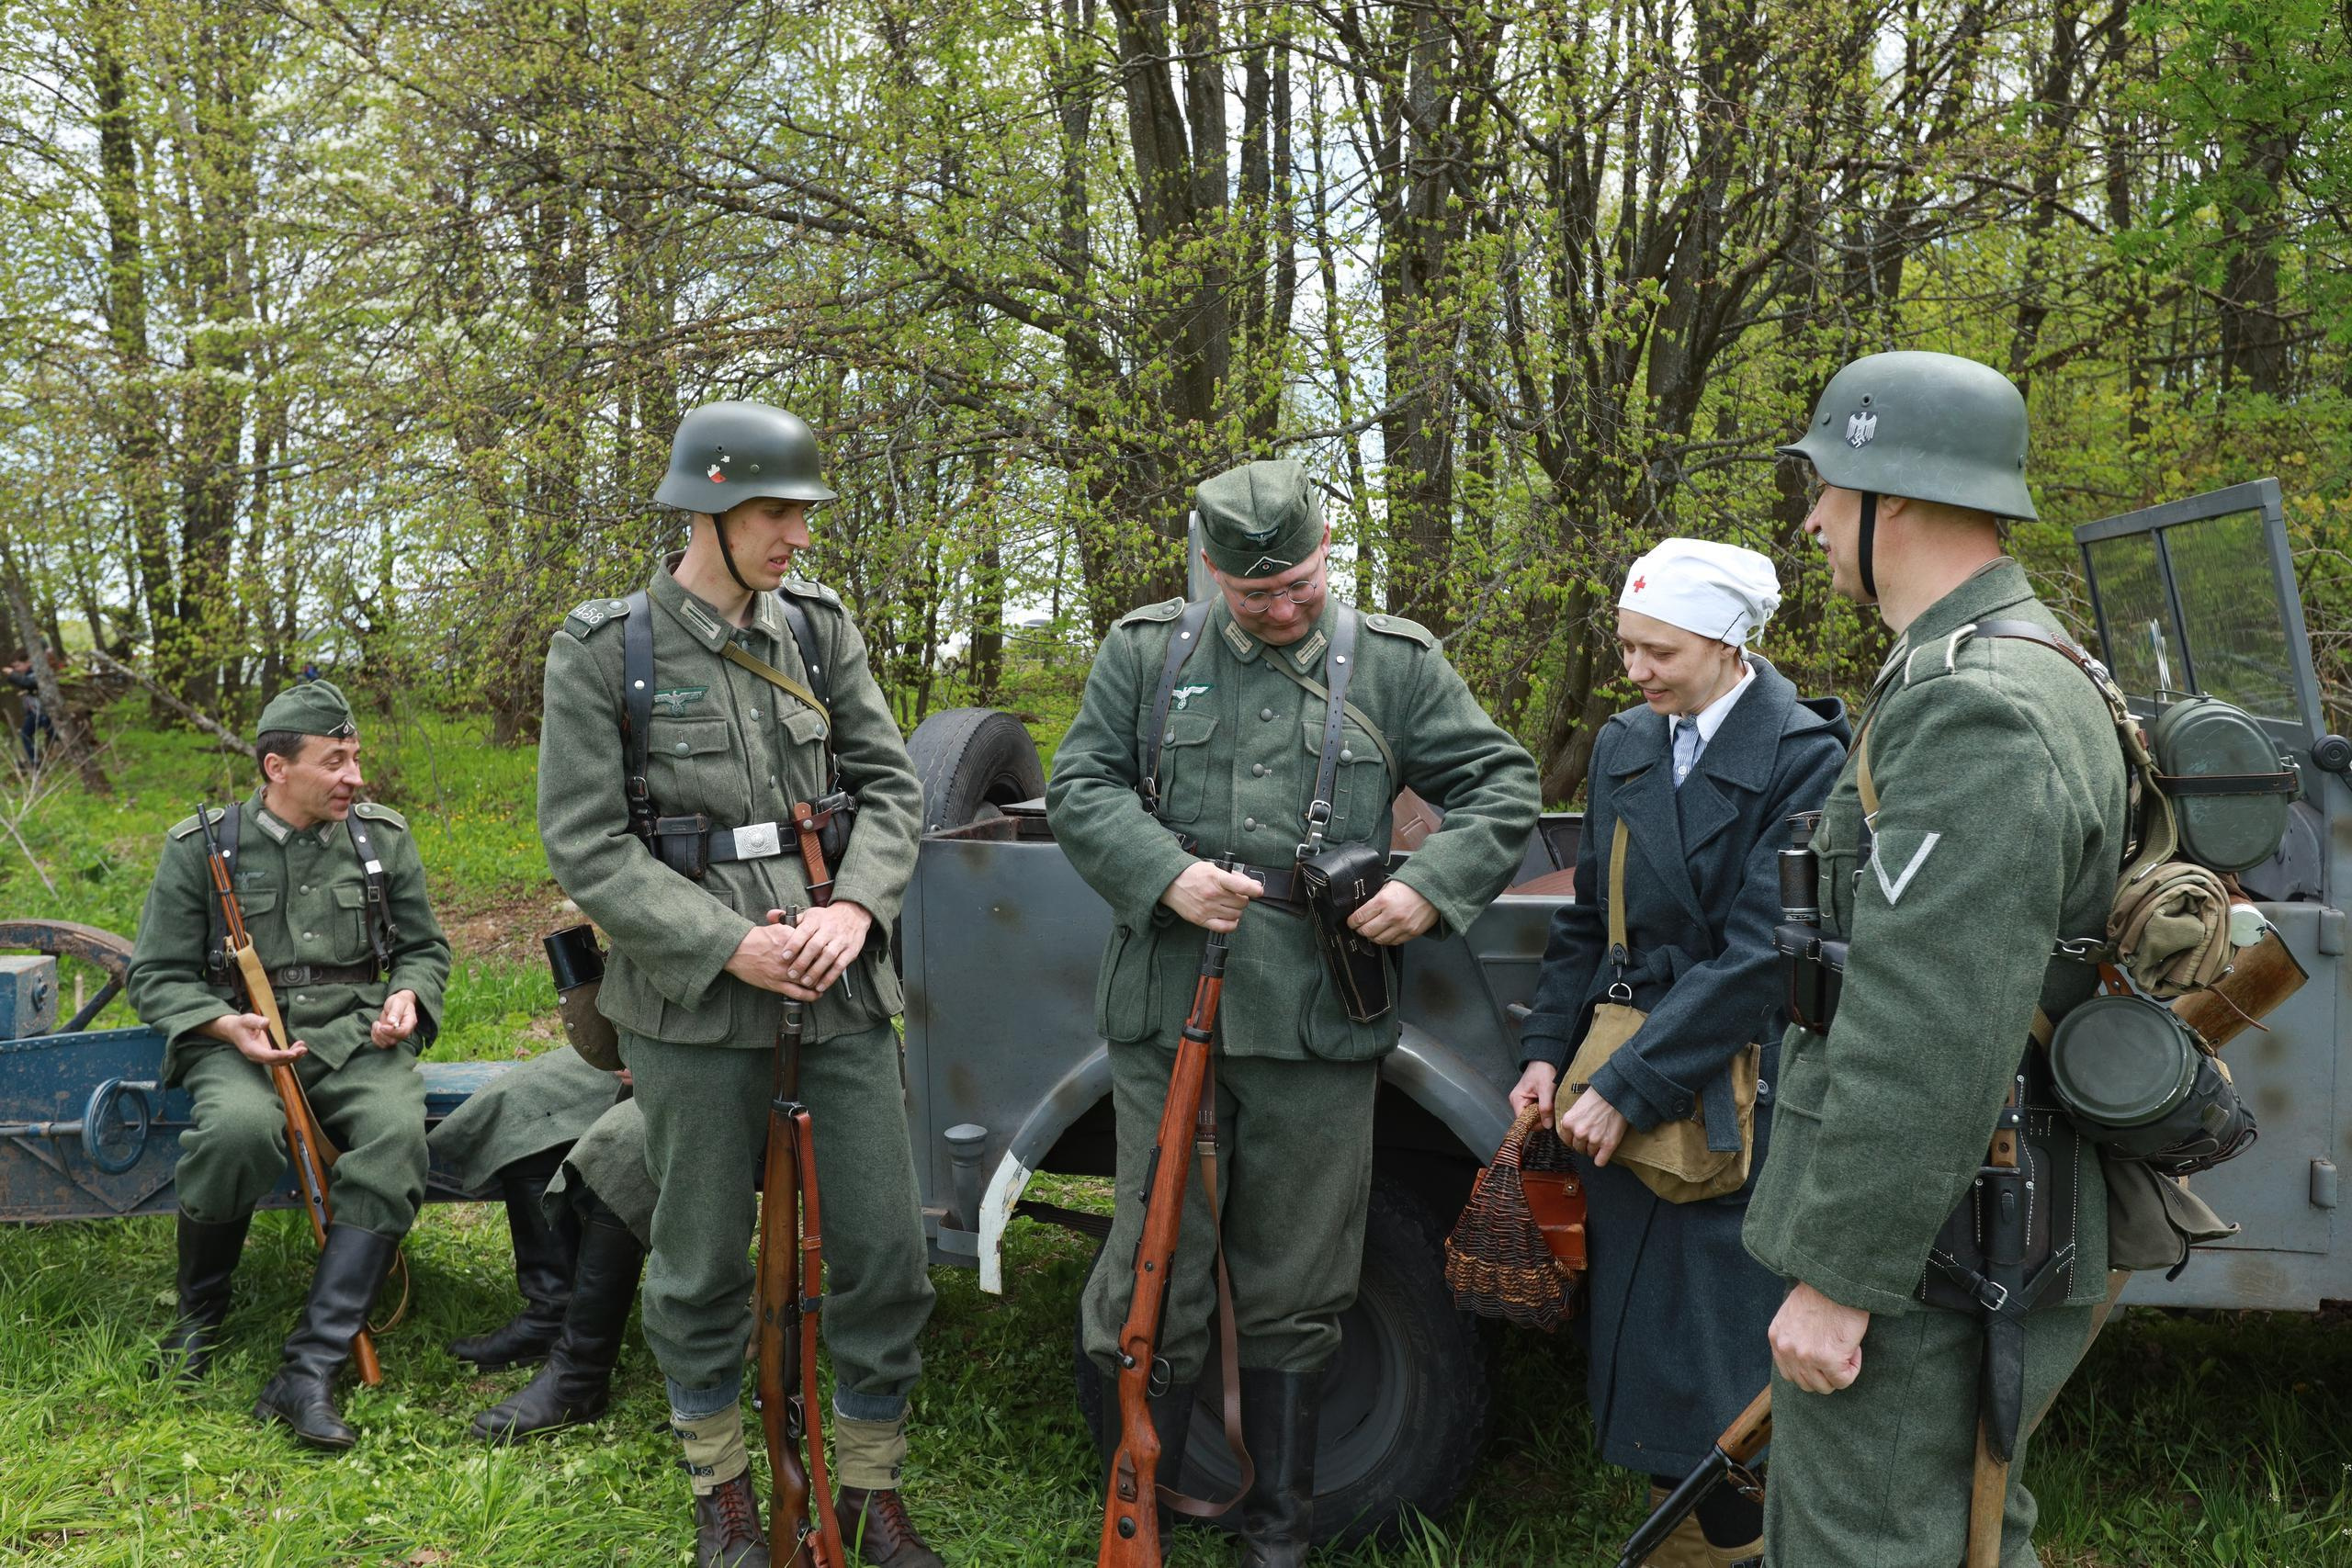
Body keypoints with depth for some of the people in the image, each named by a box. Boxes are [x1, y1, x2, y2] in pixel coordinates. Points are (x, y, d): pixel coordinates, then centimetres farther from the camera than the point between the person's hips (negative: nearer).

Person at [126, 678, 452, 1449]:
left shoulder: (384, 838, 9)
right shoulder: (201, 846, 3)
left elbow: (425, 948, 18)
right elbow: (157, 975, 6)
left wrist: (407, 996, -5)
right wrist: (227, 1025, -14)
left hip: (356, 1036, 2)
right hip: (242, 1040, -1)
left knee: (398, 1133, -32)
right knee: (239, 1126, -37)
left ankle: (310, 1369, -32)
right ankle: (199, 1310, -4)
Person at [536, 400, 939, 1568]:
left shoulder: (820, 626, 6)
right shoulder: (603, 650, -5)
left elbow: (891, 784, 6)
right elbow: (585, 847, -7)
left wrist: (855, 909, -11)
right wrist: (728, 945, -15)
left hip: (842, 986, 3)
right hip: (694, 997, -3)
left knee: (886, 1249, 5)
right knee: (701, 1260, 9)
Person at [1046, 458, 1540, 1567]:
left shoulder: (1397, 665, 6)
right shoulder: (1146, 652, 6)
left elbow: (1502, 787, 8)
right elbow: (1079, 789, 3)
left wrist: (1431, 888, -8)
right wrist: (1165, 874, -14)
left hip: (1319, 1028, 0)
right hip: (1169, 1019, 0)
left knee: (1295, 1296, 11)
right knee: (1155, 1277, 8)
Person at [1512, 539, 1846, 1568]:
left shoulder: (1803, 756, -11)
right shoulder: (1625, 745, 9)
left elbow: (1758, 954, -17)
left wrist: (1628, 1087, -18)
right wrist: (1546, 1052, 4)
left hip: (1732, 1091, -6)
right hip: (1619, 1095, 6)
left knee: (1714, 1355, -1)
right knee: (1630, 1323, 12)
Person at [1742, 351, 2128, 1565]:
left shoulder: (1974, 711, -23)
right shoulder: (2021, 673, 12)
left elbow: (1930, 1045, -28)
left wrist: (1836, 1275, -22)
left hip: (1917, 1249, -10)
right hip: (1962, 1230, 10)